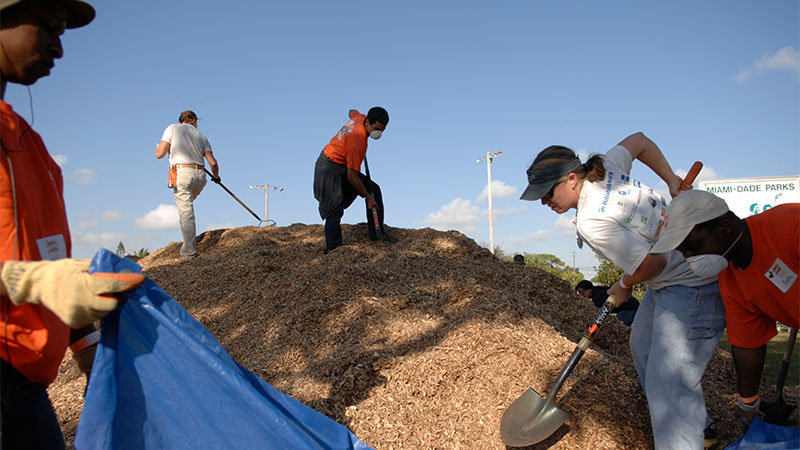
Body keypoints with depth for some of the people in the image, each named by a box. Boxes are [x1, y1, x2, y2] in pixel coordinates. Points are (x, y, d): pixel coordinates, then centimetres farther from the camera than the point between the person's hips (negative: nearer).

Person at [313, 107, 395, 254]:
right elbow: (352, 176, -28)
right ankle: (331, 250, -12)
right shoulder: (357, 142, -32)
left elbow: (352, 112, 22)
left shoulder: (359, 117, -8)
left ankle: (375, 232, 12)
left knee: (373, 189, 5)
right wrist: (368, 198, -19)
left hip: (343, 167, 10)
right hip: (329, 169, -10)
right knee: (336, 211, -16)